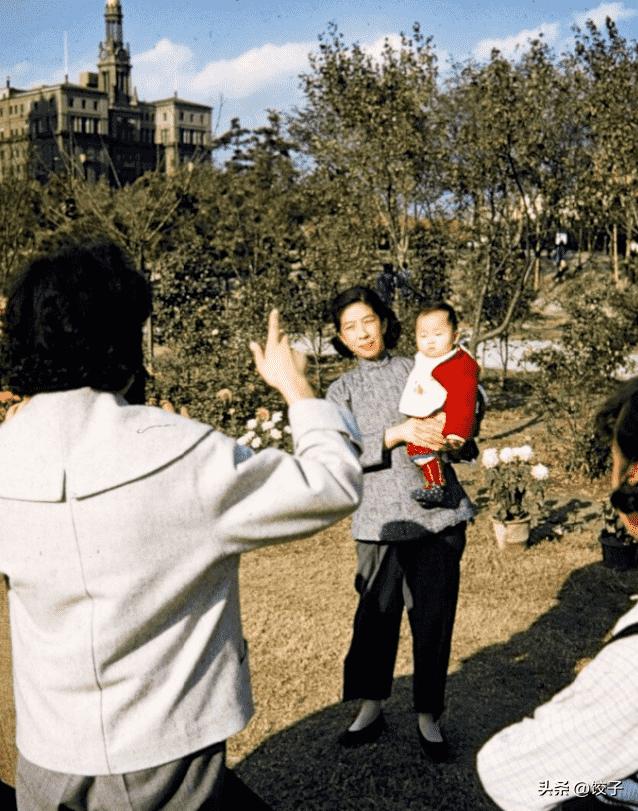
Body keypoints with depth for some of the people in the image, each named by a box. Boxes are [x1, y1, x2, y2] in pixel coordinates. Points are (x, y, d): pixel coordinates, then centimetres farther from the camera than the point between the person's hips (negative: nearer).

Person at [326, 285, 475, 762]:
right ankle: (371, 709, 25)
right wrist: (398, 433, -19)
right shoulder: (342, 391, 8)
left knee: (434, 617, 4)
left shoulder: (417, 370, 9)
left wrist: (452, 436, -9)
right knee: (377, 616, 5)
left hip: (438, 512, 0)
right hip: (381, 520, 0)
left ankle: (429, 716, 19)